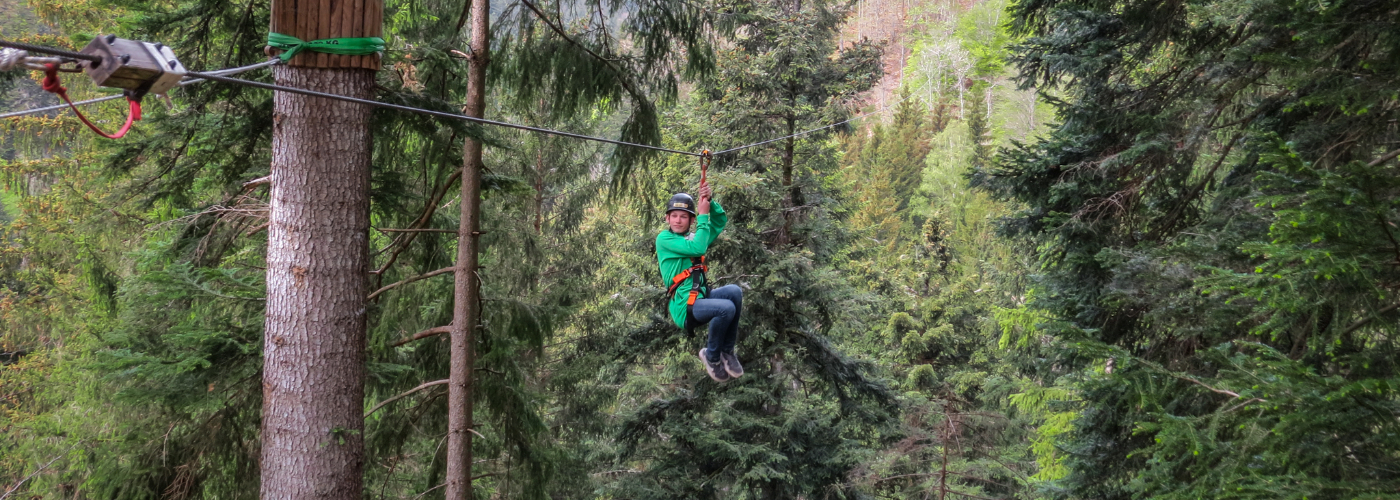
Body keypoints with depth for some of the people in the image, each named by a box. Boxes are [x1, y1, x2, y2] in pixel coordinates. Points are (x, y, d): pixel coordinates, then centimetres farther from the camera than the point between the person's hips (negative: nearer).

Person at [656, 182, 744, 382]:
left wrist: (710, 201, -7)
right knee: (726, 308, -31)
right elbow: (697, 248, -19)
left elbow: (720, 221, 11)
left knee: (734, 291, -22)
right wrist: (703, 215, -12)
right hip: (684, 306, -7)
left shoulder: (693, 236, 16)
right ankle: (712, 356, -6)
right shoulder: (664, 239, -6)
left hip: (701, 297, 7)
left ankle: (727, 351, -9)